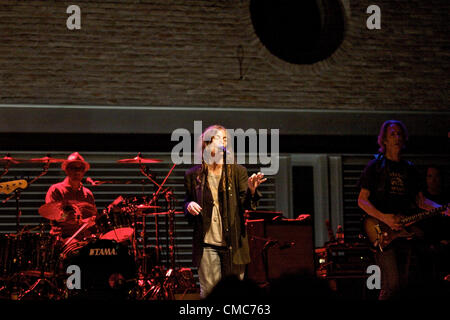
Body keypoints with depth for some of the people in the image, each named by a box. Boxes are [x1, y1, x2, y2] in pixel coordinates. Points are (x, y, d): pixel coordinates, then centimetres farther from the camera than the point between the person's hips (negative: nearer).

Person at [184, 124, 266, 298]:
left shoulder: (237, 171, 3)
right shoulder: (193, 175, 5)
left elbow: (246, 205, -4)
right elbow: (187, 201, 18)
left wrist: (251, 190, -26)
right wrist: (189, 206, -6)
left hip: (233, 243, 0)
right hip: (207, 244, 0)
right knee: (208, 292, 1)